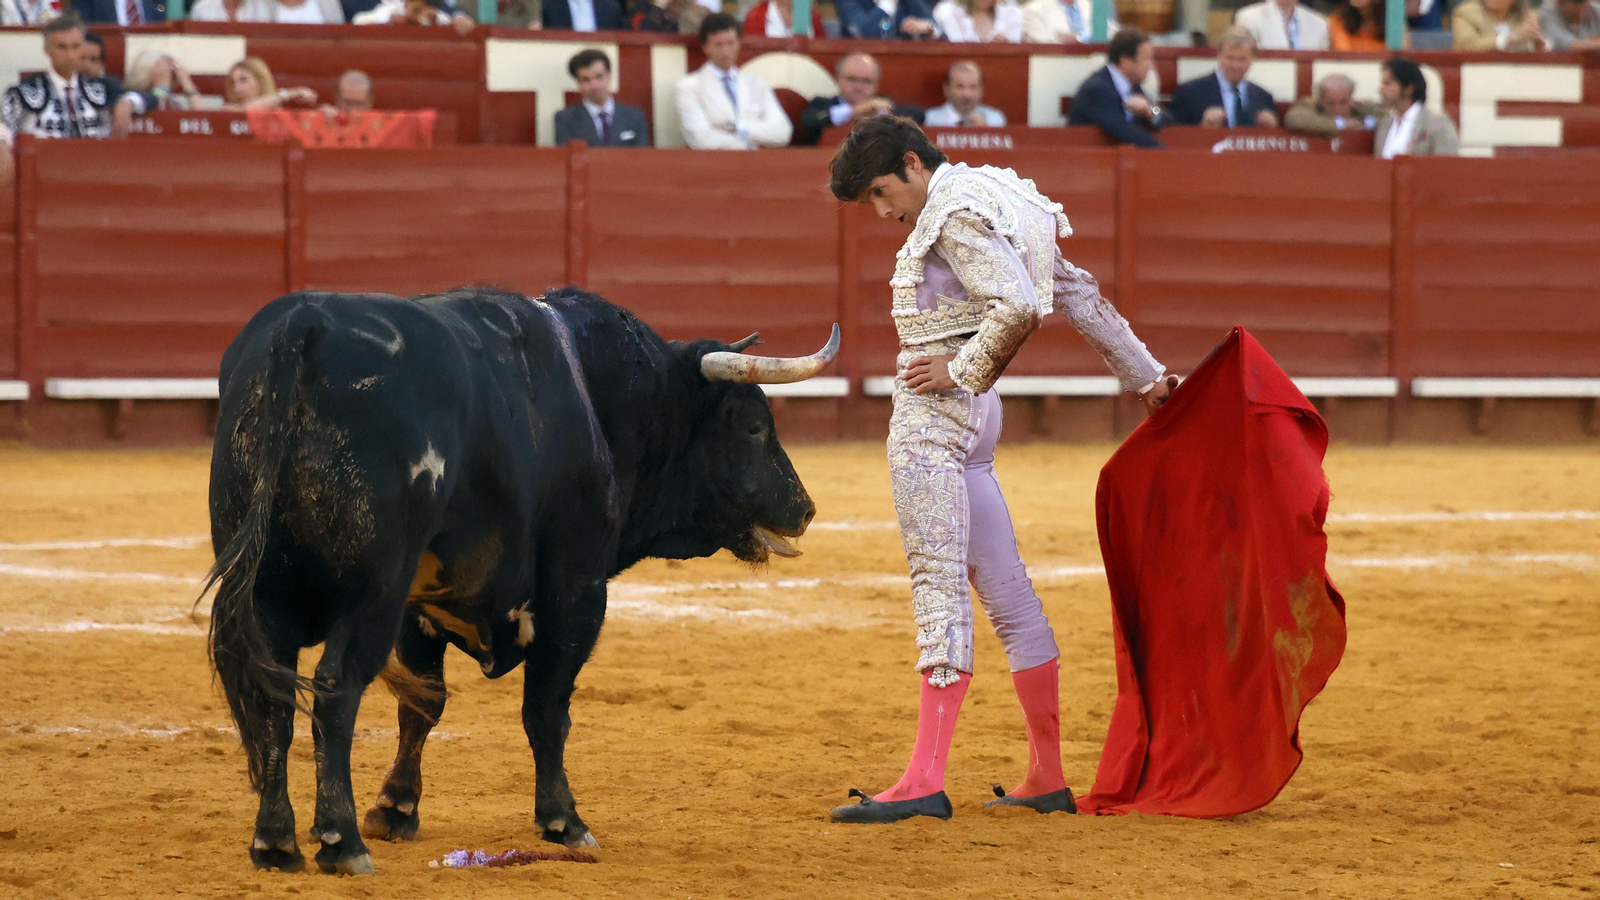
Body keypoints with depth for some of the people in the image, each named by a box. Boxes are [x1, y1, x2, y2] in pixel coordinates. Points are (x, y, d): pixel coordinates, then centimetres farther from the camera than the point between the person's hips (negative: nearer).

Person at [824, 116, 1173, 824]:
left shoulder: (956, 215, -13)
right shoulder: (991, 203, 17)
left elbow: (1018, 308, -26)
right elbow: (1080, 295, 23)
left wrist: (960, 371, -14)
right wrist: (1146, 376, 28)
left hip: (935, 411, -10)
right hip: (970, 419, 10)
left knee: (939, 583, -13)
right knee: (1003, 586, 11)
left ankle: (924, 781, -16)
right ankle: (1047, 778, 14)